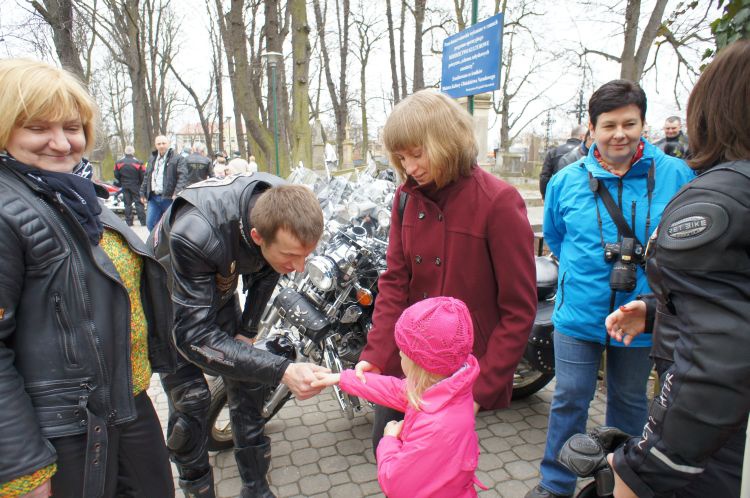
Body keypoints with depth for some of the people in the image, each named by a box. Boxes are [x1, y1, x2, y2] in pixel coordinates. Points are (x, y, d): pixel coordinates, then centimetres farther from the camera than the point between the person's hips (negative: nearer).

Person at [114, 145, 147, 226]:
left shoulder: (119, 163, -1)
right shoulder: (138, 163, -11)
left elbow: (116, 175, 4)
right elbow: (142, 176, -9)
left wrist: (121, 183, 19)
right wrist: (140, 184, 8)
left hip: (125, 186, 3)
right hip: (135, 186, -3)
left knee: (127, 203, 8)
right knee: (138, 202, 0)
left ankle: (129, 221, 9)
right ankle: (143, 221, -3)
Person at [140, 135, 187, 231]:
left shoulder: (178, 158, -5)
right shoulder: (152, 158, 17)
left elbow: (182, 176, -15)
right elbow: (146, 177, 22)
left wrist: (177, 193, -26)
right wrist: (143, 193, 18)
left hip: (169, 198, -6)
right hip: (153, 198, 6)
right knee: (150, 223, 6)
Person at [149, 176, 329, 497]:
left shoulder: (284, 213, -27)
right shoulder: (195, 234, -44)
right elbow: (194, 335, -40)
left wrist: (247, 331, -1)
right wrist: (281, 371, -46)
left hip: (220, 289, 4)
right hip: (170, 301, -4)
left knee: (248, 386, 2)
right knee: (190, 401, -9)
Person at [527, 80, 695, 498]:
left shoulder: (676, 175, -7)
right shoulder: (566, 181, -3)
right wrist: (582, 272, 7)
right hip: (579, 315, 0)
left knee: (630, 402, 19)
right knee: (569, 401, 7)